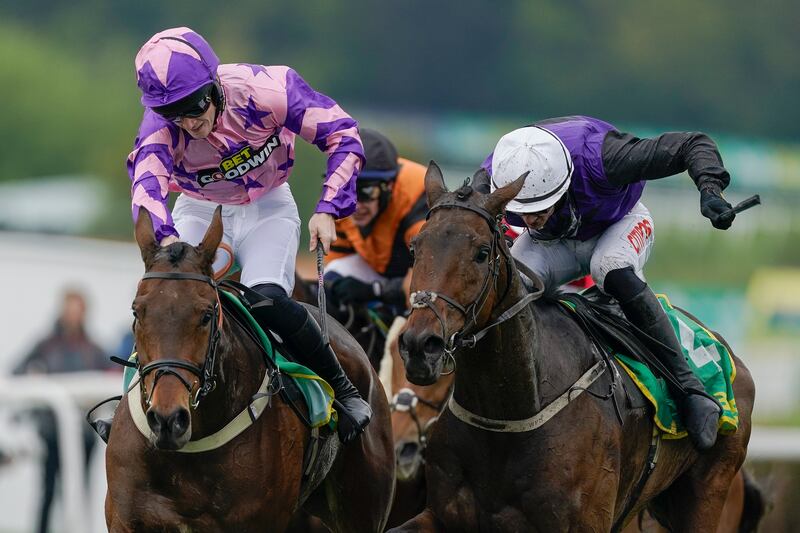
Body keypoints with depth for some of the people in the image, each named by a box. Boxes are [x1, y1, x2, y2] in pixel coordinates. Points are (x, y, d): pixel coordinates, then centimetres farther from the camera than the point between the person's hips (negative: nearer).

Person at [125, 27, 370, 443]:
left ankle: (342, 390, -7)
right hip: (199, 212, 2)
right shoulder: (160, 125, -26)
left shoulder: (263, 90, -30)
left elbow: (341, 133, -21)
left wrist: (327, 209, -30)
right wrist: (164, 236, -66)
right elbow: (147, 181, -44)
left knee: (266, 301, -26)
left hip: (266, 209, -2)